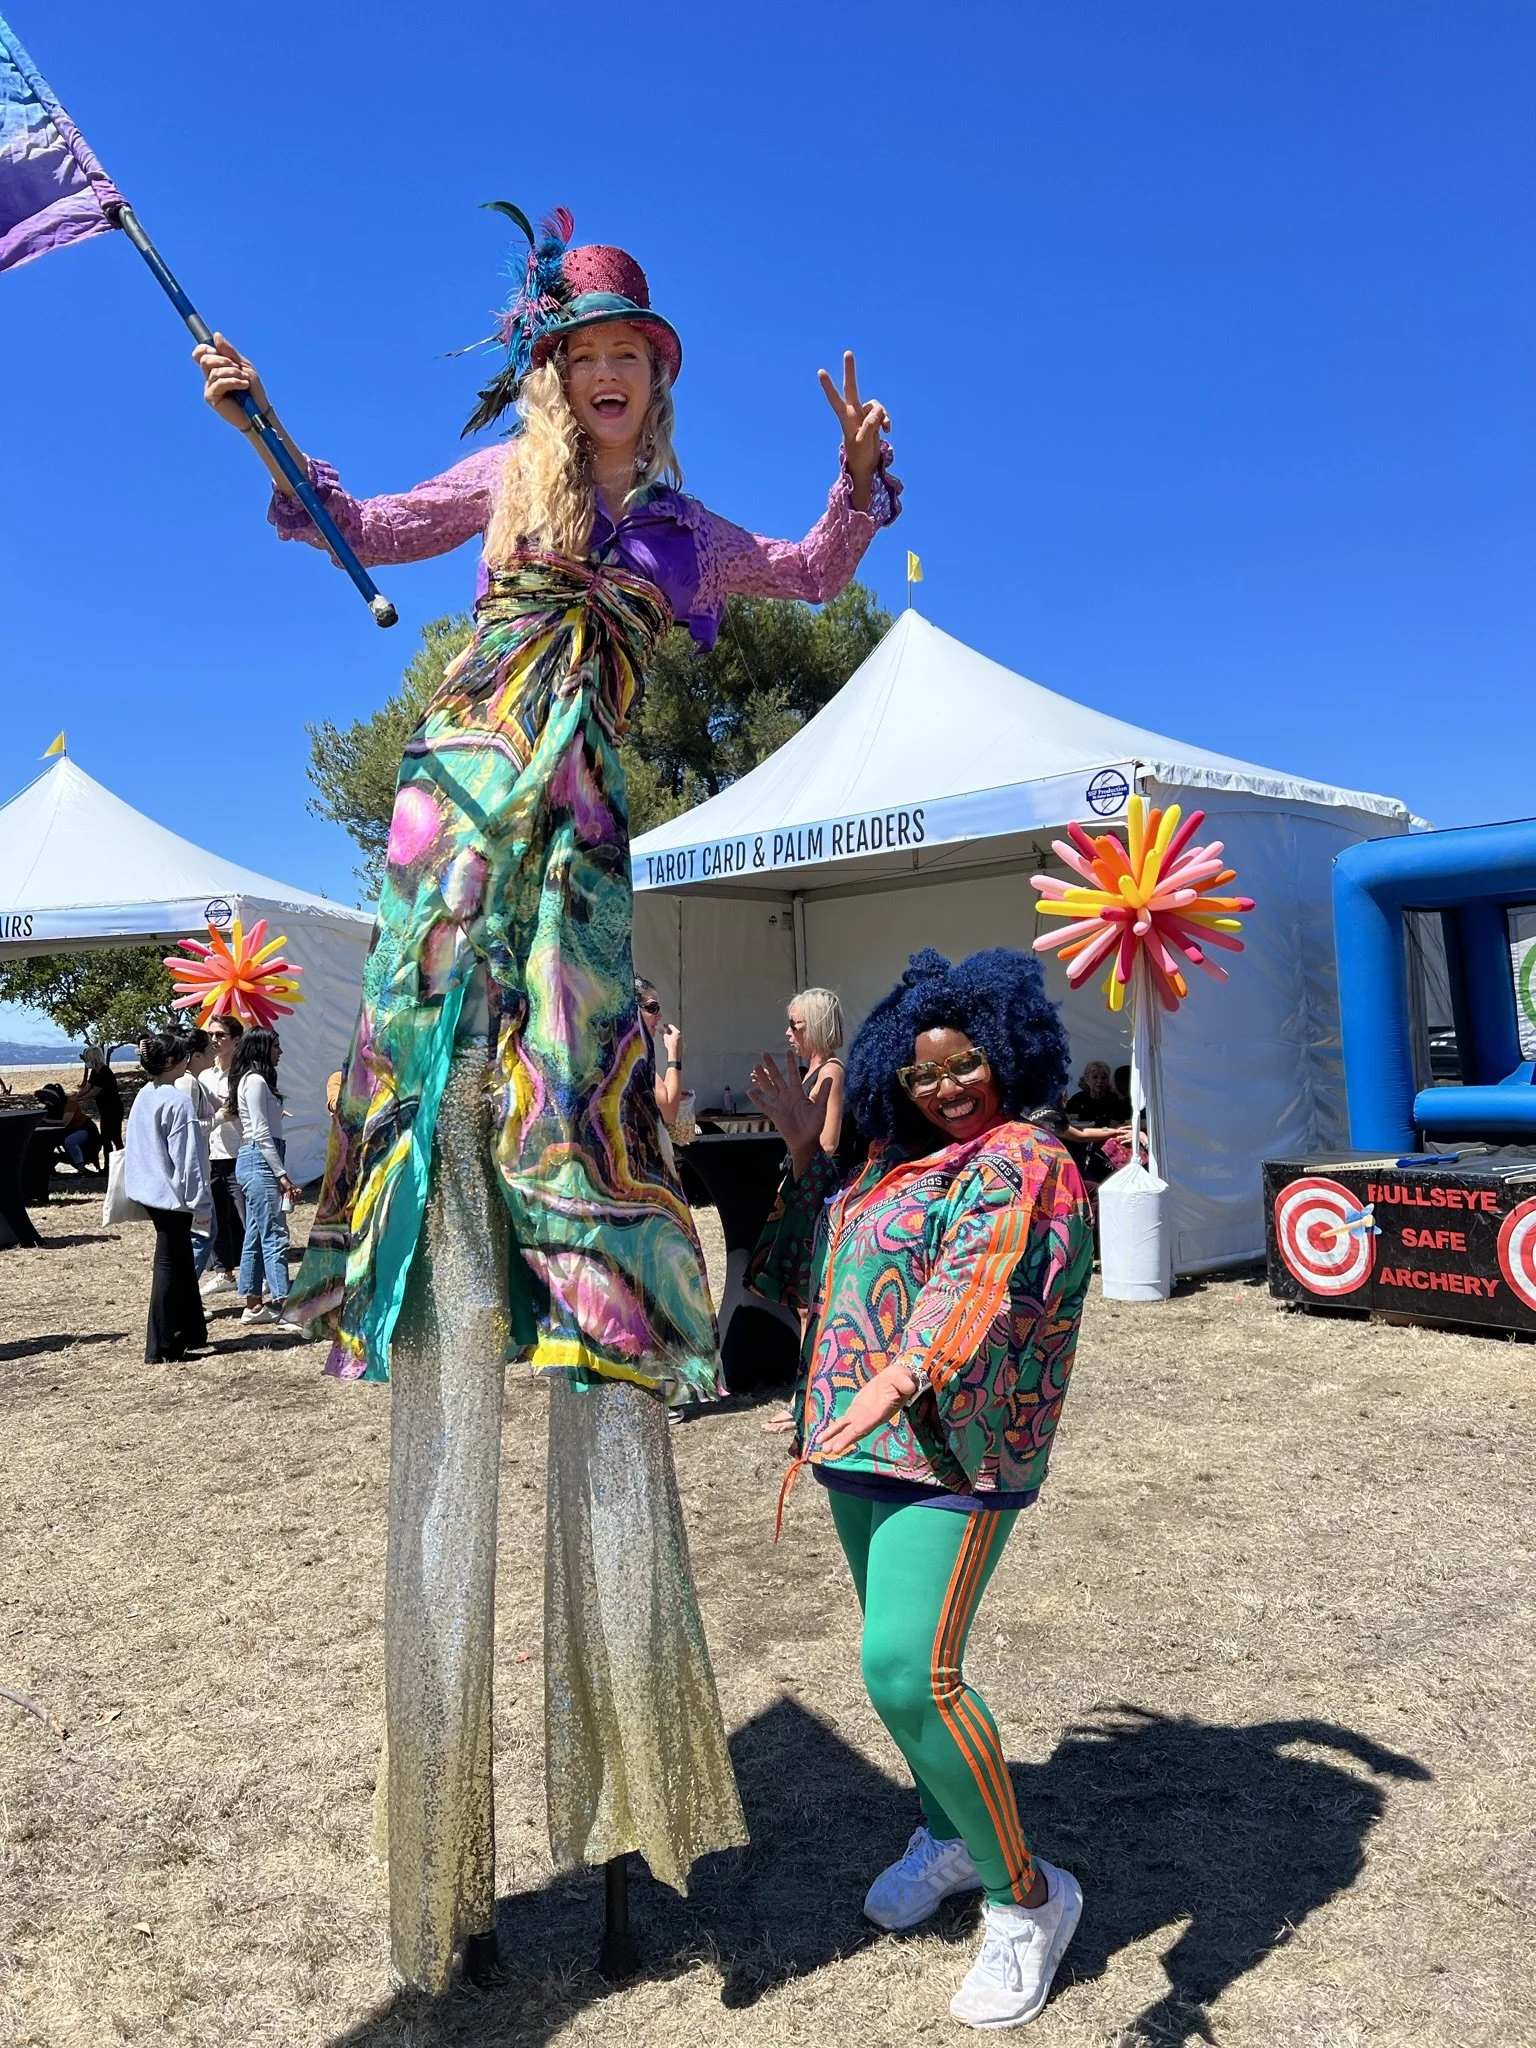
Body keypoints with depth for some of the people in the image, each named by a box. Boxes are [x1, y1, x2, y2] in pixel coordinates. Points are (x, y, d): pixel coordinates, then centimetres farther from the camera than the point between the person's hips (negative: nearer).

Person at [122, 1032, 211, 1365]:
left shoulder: (143, 1097, 8)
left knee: (181, 1262, 18)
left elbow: (133, 1144, 16)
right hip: (172, 1195, -9)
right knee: (170, 1264, -2)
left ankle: (191, 1331, 27)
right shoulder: (176, 1102, -19)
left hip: (151, 1191, 9)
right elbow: (186, 1156, -18)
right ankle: (162, 1348, 3)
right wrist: (199, 1201, -14)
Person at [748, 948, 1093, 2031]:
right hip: (861, 1444, 8)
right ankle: (950, 1835, 42)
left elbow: (978, 1287, -29)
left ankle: (1027, 1896, 6)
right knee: (899, 1654, 19)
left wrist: (897, 1378, -43)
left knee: (910, 1675, -15)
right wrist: (807, 1149, 15)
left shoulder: (1025, 1163, -11)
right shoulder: (897, 1160, 13)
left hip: (953, 1452, -8)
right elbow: (823, 1268, 23)